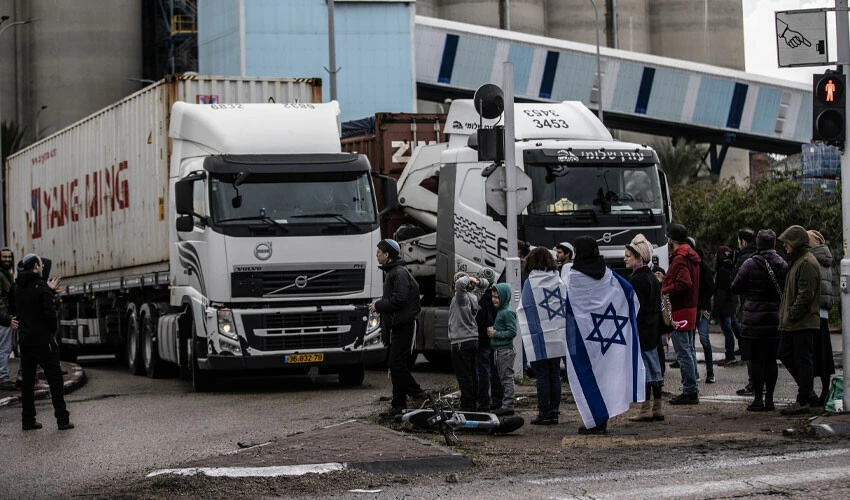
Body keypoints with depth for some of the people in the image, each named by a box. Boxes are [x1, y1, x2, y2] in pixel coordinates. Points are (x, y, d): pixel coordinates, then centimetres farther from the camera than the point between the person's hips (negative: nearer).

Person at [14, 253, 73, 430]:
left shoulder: (18, 287, 8)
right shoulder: (41, 286, -14)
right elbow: (50, 312, -20)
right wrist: (53, 330, 1)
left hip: (25, 339, 6)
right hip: (43, 339, -6)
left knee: (27, 379, 10)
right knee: (54, 377, 0)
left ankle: (28, 420, 11)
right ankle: (62, 419, -2)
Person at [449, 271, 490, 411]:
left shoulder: (461, 297, -13)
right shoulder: (473, 297, 9)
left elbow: (460, 284, -35)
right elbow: (485, 284, 26)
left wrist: (467, 279, -14)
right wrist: (476, 281, 6)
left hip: (461, 342, -8)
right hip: (473, 340, 9)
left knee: (463, 376, -7)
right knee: (472, 375, 12)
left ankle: (467, 406, -9)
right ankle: (473, 404, 17)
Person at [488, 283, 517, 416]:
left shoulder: (508, 312, -14)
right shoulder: (500, 311, 15)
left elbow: (512, 332, -20)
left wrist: (495, 333, -15)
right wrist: (493, 330, 7)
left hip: (506, 351, -10)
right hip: (499, 350, 10)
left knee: (507, 378, -7)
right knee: (503, 378, 14)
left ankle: (508, 405, -6)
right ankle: (503, 403, 19)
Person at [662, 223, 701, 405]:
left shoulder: (679, 258, -15)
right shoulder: (692, 256, 16)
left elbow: (684, 283, -26)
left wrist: (663, 290, -16)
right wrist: (665, 280, 20)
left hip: (679, 311, -10)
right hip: (690, 308, 10)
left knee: (683, 353, -7)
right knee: (689, 351, 14)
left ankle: (689, 392, -6)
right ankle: (692, 390, 19)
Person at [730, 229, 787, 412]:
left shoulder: (750, 264, -11)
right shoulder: (783, 265, 0)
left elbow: (735, 288, -4)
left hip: (754, 318, -4)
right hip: (775, 318, 4)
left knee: (756, 361, 0)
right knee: (771, 360, 11)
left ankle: (758, 399, 0)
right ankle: (769, 398, 13)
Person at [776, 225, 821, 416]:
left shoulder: (807, 263, -16)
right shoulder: (795, 261, 17)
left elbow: (805, 295, -22)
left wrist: (792, 315, -17)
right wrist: (786, 316, 16)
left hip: (804, 323, -11)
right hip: (792, 322, 11)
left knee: (802, 359, -4)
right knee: (785, 354, 14)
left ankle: (803, 401, 2)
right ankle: (807, 392, 23)